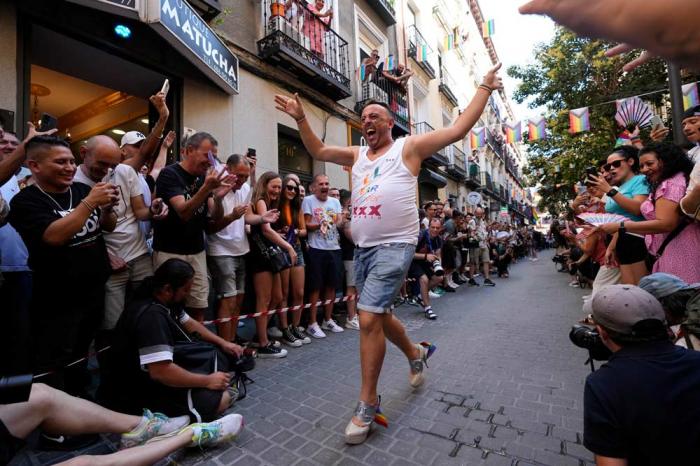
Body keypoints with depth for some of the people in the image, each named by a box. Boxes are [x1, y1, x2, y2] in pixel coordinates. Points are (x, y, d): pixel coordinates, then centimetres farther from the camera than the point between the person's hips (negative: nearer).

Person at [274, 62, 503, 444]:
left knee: (369, 320, -14)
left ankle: (367, 402, 5)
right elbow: (318, 151, 23)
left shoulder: (409, 147, 2)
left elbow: (458, 129, -1)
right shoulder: (357, 155, 18)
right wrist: (300, 118, 16)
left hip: (394, 247, -7)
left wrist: (484, 88, 1)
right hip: (361, 248, 7)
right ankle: (416, 354, 45)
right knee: (379, 317, 17)